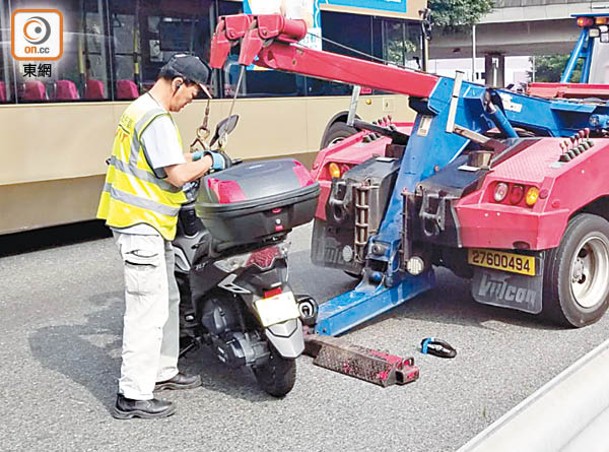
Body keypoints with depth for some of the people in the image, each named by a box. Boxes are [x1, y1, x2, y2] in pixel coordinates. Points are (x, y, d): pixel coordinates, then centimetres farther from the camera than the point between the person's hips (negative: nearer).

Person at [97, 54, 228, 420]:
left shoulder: (141, 108, 15)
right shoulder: (157, 119, -18)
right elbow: (178, 175, -23)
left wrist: (190, 158, 15)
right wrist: (208, 161, -6)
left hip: (147, 224, 11)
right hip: (141, 226, -11)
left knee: (168, 300, 19)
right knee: (149, 309, -7)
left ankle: (163, 371, 31)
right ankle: (134, 396, 0)